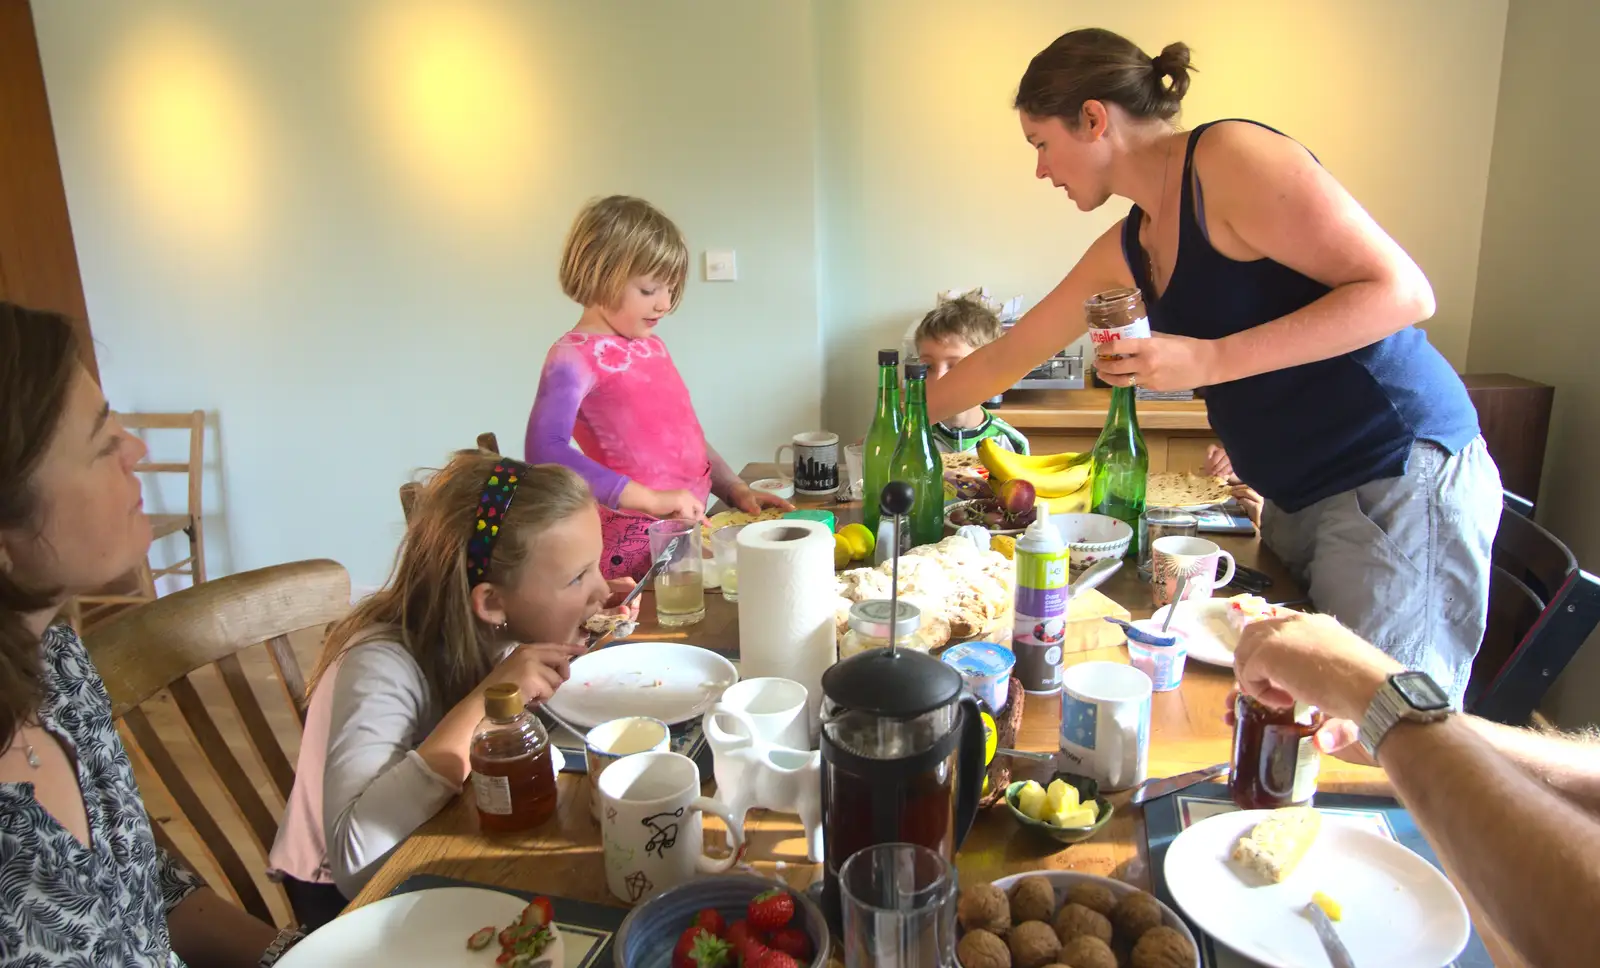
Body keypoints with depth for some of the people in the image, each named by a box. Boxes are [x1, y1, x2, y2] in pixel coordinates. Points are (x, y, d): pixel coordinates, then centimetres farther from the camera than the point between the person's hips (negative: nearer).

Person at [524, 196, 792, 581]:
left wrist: (736, 490, 9)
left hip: (693, 527, 8)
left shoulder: (652, 345, 13)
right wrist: (649, 499, -27)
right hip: (637, 544, -8)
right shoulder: (575, 357, -11)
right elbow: (545, 452, -25)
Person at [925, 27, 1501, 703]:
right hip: (1296, 502, 8)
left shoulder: (1229, 159, -14)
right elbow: (1008, 356, 20)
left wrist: (1210, 359, -24)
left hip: (1404, 483, -8)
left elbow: (1402, 291, -18)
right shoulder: (1126, 250, 11)